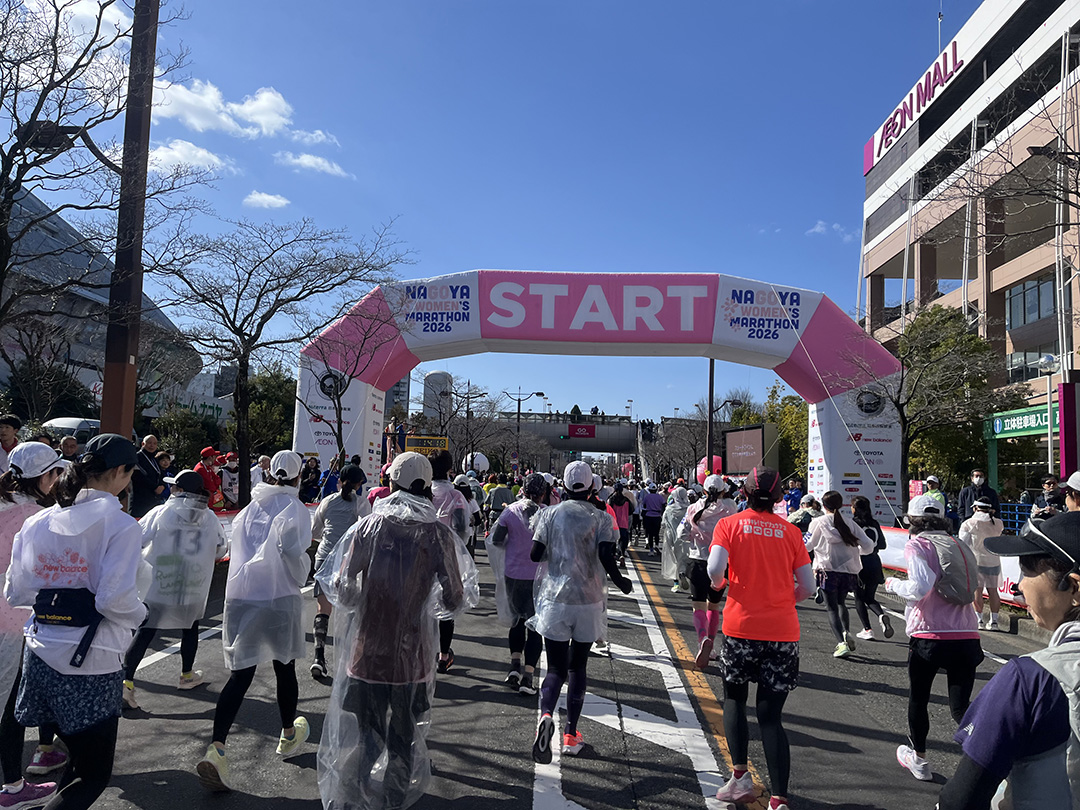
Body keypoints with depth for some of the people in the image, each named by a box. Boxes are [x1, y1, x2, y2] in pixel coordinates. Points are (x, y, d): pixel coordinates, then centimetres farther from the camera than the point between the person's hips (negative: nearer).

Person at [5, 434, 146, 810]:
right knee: (94, 774, 7)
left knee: (80, 756, 23)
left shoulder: (36, 522, 5)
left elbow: (16, 592, 8)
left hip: (40, 652, 7)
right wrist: (139, 614, 1)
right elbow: (116, 598, -20)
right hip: (90, 660, -7)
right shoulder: (120, 525, -14)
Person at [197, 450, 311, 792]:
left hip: (240, 596, 4)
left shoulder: (250, 507, 10)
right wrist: (300, 578, -9)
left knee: (240, 673, 5)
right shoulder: (293, 507, -8)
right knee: (285, 667, 16)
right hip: (280, 597, -4)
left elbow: (233, 548, 13)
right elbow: (290, 545, -25)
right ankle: (288, 736, 35)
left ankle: (216, 749, -11)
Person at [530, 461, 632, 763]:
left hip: (554, 600, 0)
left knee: (556, 668, 6)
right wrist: (621, 582, 4)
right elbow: (606, 558, -14)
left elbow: (535, 554, -4)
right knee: (577, 667, 16)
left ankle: (546, 715, -22)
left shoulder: (550, 514, -1)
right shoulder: (602, 519, -3)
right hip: (588, 602, 0)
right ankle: (571, 735, 20)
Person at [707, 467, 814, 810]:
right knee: (771, 715, 8)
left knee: (734, 699, 21)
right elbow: (807, 586, 3)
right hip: (783, 632, 2)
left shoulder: (729, 524, -2)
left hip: (741, 627, -1)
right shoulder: (791, 531, 4)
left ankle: (740, 775, 13)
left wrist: (717, 585, 6)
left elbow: (715, 569, -16)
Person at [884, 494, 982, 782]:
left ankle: (918, 759, 30)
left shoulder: (916, 545, -4)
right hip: (966, 636, 5)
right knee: (961, 706, 12)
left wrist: (893, 583, 1)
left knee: (917, 699, 16)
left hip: (929, 636, -4)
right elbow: (974, 588, 16)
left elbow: (919, 588, -17)